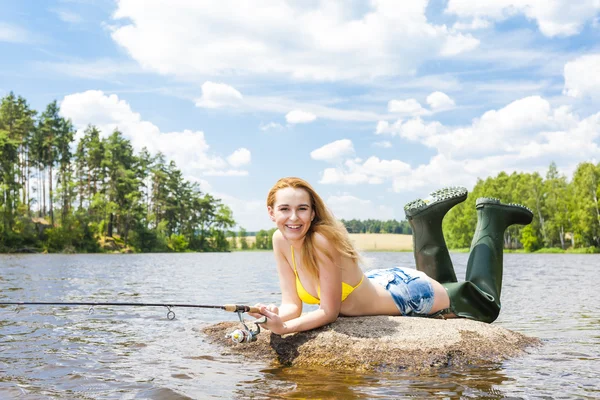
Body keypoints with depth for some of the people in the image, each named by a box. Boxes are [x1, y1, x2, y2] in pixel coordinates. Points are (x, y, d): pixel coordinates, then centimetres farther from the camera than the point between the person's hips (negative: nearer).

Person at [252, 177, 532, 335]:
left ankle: (491, 218, 26)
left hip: (404, 292, -6)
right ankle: (428, 218, 31)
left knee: (485, 306, 18)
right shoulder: (281, 241, -17)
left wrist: (284, 328, -40)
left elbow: (329, 311, -30)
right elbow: (293, 305, -16)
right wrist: (275, 318, -36)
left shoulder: (323, 240, -36)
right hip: (378, 285, 6)